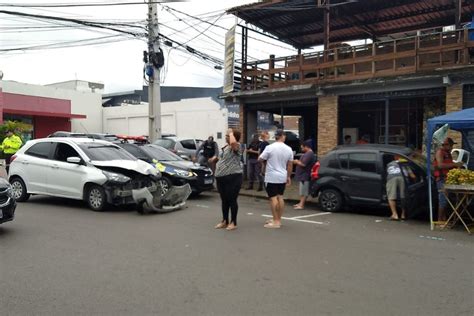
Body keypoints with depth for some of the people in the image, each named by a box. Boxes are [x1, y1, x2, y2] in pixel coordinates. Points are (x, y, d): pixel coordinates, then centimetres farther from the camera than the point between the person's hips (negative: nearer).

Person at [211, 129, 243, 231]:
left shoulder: (236, 146, -10)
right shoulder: (226, 147, 16)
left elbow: (233, 142, -35)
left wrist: (231, 133, -19)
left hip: (233, 177, -9)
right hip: (221, 177, 9)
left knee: (232, 200, -1)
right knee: (224, 200, 15)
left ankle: (233, 223, 10)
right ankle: (225, 221, 26)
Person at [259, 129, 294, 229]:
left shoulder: (270, 147, -13)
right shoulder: (288, 149, 2)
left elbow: (260, 159, -6)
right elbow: (290, 165, 8)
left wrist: (267, 160, 16)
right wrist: (289, 177, 18)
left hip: (271, 177, -6)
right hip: (282, 177, 6)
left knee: (273, 198, -4)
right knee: (280, 197, 13)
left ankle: (276, 221, -4)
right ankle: (278, 219, 20)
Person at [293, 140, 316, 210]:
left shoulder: (309, 154, -19)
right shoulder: (308, 153, 16)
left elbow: (303, 164, -24)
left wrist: (296, 162, -9)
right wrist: (298, 161, 10)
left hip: (305, 176, -11)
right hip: (303, 175, 11)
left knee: (304, 191, -7)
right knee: (302, 191, 15)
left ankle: (301, 205, -5)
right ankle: (300, 203, 22)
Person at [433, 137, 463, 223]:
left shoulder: (448, 153, 19)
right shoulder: (440, 152, -8)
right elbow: (440, 165, -23)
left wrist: (456, 165, 8)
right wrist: (454, 164, -23)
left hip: (447, 178, 9)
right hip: (441, 178, -9)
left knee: (446, 199, 10)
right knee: (443, 198, -10)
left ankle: (444, 218, 15)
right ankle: (440, 219, -7)